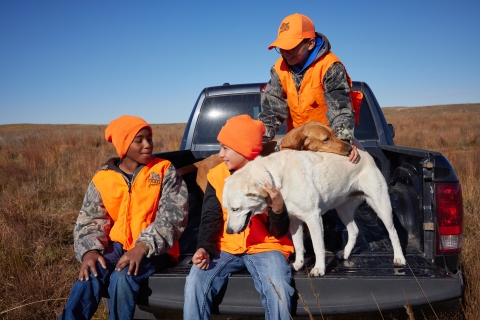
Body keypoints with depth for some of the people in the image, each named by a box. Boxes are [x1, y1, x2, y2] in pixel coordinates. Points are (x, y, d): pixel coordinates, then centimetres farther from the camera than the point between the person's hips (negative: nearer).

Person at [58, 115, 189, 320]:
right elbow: (89, 221, 3)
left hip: (153, 249, -2)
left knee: (123, 277, -28)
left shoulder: (165, 171, -2)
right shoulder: (103, 179, 4)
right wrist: (90, 251, -18)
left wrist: (142, 247, -25)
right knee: (90, 276, -27)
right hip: (117, 246, 2)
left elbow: (172, 216, -12)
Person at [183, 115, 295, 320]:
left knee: (278, 290, -29)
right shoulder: (217, 175, 0)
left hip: (265, 247, -2)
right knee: (195, 284, -23)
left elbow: (279, 232, -7)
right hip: (226, 247, 2)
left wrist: (278, 208, -29)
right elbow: (210, 219, 4)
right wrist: (205, 248, -15)